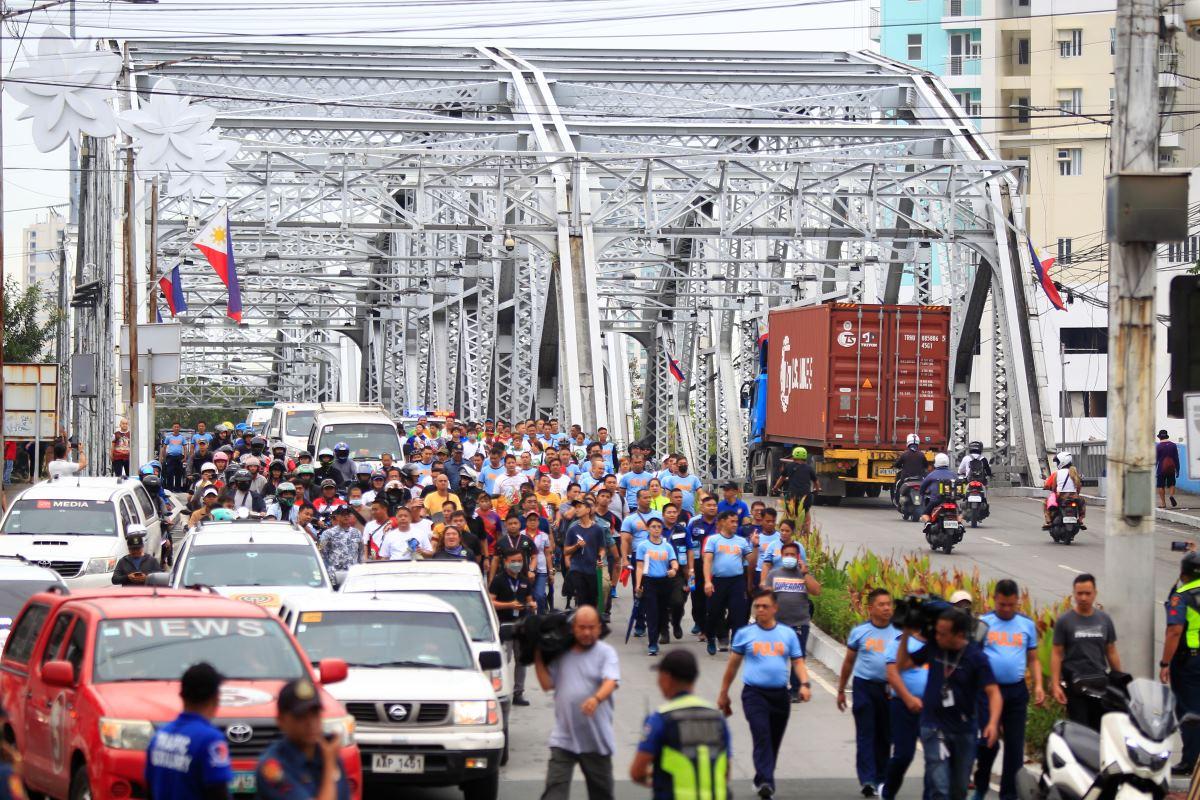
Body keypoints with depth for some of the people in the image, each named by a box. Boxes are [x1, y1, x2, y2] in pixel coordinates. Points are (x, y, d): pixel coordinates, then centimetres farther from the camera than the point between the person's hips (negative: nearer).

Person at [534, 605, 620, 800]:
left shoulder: (606, 653, -2)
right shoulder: (561, 654, 8)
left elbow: (611, 682, -19)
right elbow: (547, 684, 7)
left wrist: (596, 699, -39)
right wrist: (538, 658, 1)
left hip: (597, 739, -1)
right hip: (563, 738, 1)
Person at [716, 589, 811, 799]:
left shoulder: (788, 634, 9)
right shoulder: (744, 634, 5)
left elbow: (798, 662, 8)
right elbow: (733, 665, 12)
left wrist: (804, 684, -11)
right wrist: (723, 694, 15)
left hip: (780, 694, 3)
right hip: (754, 693, -3)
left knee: (774, 741, 10)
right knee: (762, 736, -20)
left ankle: (761, 780, 28)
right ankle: (766, 782, -27)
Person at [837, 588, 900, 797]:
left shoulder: (898, 633, 2)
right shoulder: (860, 632, 1)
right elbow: (849, 662, 11)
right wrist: (841, 690, 15)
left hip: (889, 688, 1)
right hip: (864, 686, -1)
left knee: (885, 736, 9)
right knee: (865, 734, -6)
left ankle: (881, 778, 20)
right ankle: (867, 780, -10)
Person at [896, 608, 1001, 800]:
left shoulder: (976, 657, -11)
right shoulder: (933, 647, -2)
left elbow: (993, 691, -15)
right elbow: (902, 664, 10)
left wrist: (993, 722, -31)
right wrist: (906, 633, -2)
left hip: (964, 729, 0)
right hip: (934, 726, 0)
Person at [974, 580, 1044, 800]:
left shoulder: (1027, 625, 9)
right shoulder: (982, 623, 1)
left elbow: (1033, 659, 13)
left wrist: (1038, 685, 0)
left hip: (1017, 691, 3)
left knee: (1015, 745, 3)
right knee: (988, 742, -4)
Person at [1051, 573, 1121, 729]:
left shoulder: (1104, 620, 9)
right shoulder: (1064, 621, 0)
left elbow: (1111, 652, 14)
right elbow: (1057, 654, -1)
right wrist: (1055, 684, -10)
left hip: (1100, 682, 3)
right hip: (1075, 685, -3)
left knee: (1101, 728, 1)